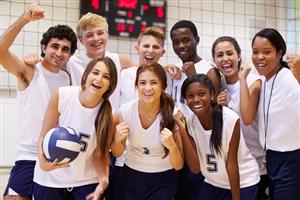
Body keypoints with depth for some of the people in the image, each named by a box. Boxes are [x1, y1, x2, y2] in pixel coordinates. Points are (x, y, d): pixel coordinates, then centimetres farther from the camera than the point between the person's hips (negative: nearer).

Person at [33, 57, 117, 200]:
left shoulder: (108, 114, -14)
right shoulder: (61, 95, -16)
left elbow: (100, 154, -6)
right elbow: (44, 136, -9)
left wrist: (103, 179, -23)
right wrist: (43, 161, -26)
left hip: (87, 182, 0)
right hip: (50, 179, 0)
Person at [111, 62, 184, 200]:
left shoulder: (174, 115, -20)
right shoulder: (125, 111, -15)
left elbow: (178, 166, -14)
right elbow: (117, 153, 0)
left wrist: (172, 146, -33)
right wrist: (117, 140, -21)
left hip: (163, 181, -2)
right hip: (131, 177, 2)